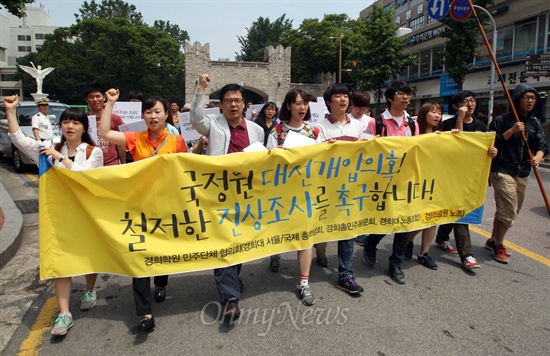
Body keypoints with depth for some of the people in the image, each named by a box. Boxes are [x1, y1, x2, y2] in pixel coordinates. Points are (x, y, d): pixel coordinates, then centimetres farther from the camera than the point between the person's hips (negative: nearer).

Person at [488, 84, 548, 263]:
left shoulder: (535, 123, 12)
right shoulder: (502, 120, -5)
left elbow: (542, 144, -1)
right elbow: (492, 143, -12)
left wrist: (538, 156, -22)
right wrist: (512, 131, -21)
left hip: (522, 174, 7)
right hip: (502, 171, -7)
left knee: (511, 211, 15)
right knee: (508, 210, -11)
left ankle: (493, 241, 32)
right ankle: (498, 244, 9)